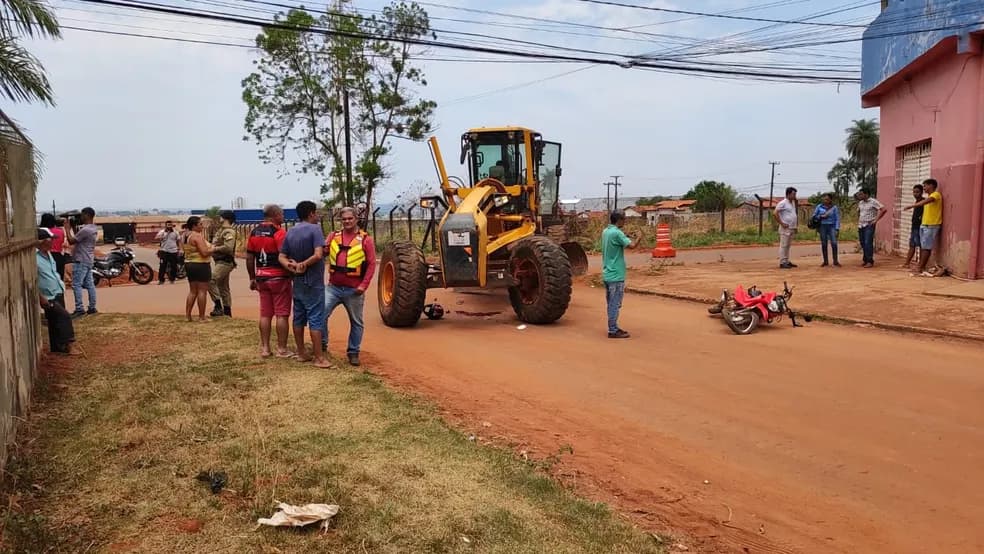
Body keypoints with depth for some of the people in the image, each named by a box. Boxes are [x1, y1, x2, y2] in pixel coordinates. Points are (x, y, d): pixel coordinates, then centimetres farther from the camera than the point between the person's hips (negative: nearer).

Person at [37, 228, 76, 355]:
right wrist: (41, 298, -21)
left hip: (58, 294, 9)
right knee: (65, 316, -13)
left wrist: (61, 283, 15)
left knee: (56, 322, 14)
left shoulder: (48, 254, 8)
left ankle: (57, 346, 22)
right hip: (49, 297, -9)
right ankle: (66, 343, -3)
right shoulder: (35, 258, -21)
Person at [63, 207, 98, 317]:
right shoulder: (94, 228, 10)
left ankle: (79, 309, -9)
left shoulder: (85, 230, -20)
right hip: (88, 260, 10)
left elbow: (71, 241, -15)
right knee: (89, 284, 10)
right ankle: (92, 307, 12)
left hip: (81, 261, -10)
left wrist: (67, 228, -6)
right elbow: (78, 238, 18)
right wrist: (73, 227, 11)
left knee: (76, 285, -7)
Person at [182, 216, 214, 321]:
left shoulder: (185, 236, 11)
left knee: (192, 291, 15)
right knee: (202, 291, -3)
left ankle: (187, 315, 15)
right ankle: (201, 317, -1)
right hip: (201, 265, -9)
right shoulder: (198, 236, -17)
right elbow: (205, 252, -23)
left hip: (189, 264, 9)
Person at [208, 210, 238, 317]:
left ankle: (218, 306, -16)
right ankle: (227, 311, 22)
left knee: (211, 281, -19)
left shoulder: (229, 232, -15)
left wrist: (214, 249, -18)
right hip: (221, 262, 11)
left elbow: (228, 248, -26)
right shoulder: (222, 230, 16)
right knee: (223, 287, 15)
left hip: (225, 262, -11)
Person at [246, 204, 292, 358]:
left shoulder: (254, 233, 8)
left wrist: (252, 278, 17)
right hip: (279, 278, -6)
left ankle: (264, 348, 16)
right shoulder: (279, 232, -13)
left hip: (262, 278, 6)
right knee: (282, 314, 1)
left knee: (265, 314, 12)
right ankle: (282, 349, 4)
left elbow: (249, 257, 10)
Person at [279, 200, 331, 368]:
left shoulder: (290, 232, 8)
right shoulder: (314, 229, -13)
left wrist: (291, 265, -12)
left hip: (297, 281, 7)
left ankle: (301, 353, 23)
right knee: (316, 319, -4)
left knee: (298, 317, 14)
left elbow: (281, 257, 4)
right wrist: (304, 264, -12)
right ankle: (319, 358, -2)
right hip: (313, 282, -7)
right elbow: (318, 255, -25)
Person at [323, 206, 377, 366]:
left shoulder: (365, 239, -2)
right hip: (333, 287, 2)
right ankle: (322, 345, 13)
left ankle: (353, 352, 24)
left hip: (354, 290, -2)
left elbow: (371, 264, -4)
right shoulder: (333, 236, 7)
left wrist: (364, 285, -11)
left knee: (356, 322, 9)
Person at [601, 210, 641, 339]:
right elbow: (631, 245, -24)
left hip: (607, 274, 9)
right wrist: (639, 238, -5)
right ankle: (613, 331, 2)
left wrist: (630, 239, 8)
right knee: (615, 304, -3)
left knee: (611, 303, 15)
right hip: (616, 275, -9)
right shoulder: (616, 233, -18)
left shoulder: (605, 231, 10)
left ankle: (613, 327, 23)